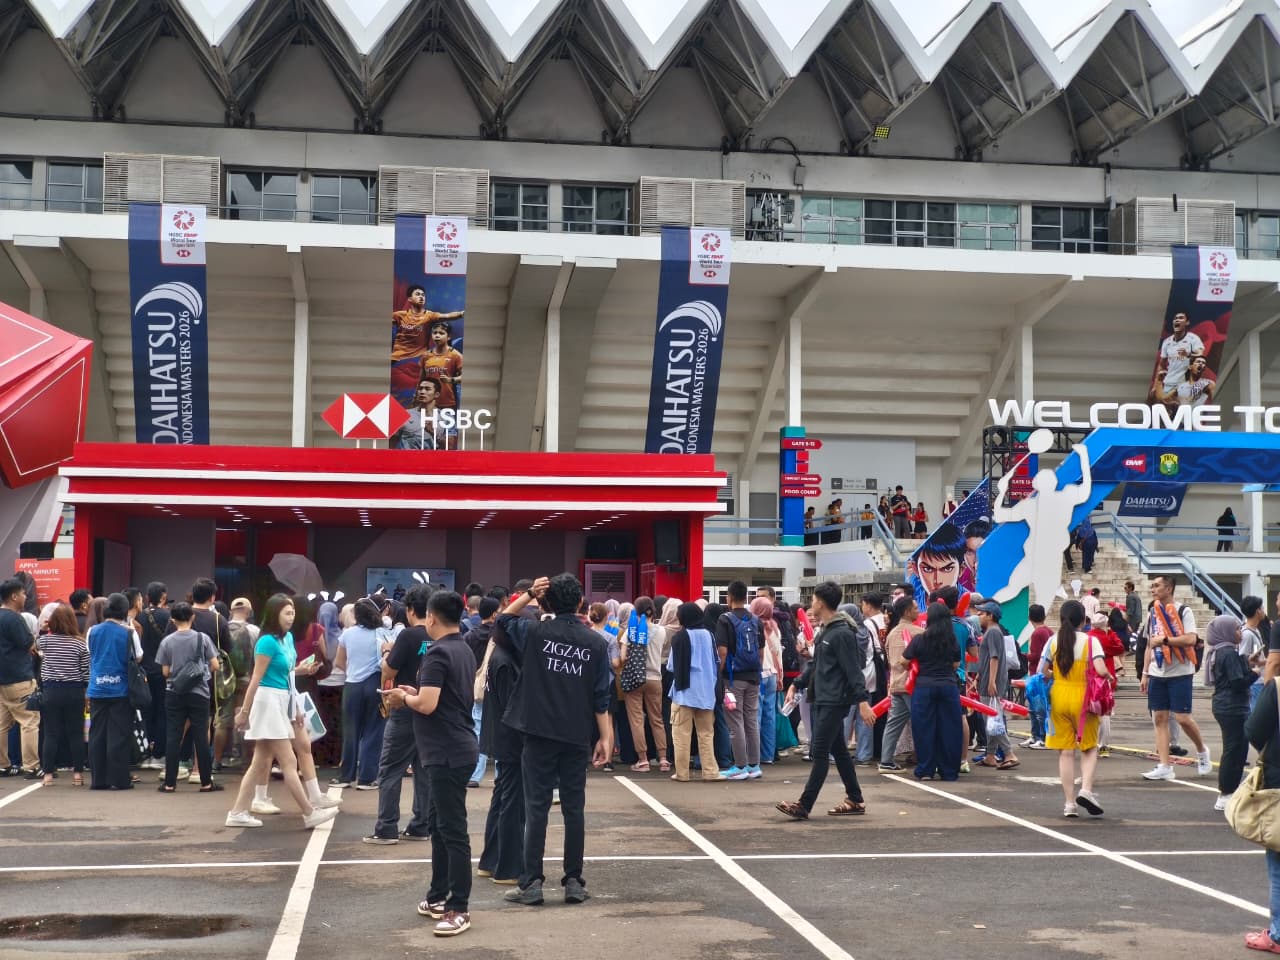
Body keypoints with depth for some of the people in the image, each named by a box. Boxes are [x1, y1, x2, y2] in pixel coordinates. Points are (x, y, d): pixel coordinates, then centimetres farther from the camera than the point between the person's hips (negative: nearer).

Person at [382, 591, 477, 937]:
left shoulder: (437, 653, -17)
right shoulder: (464, 650, 13)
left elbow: (427, 704, -24)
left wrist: (403, 697, -4)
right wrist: (415, 692, 14)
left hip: (447, 752, -10)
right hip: (454, 749, 10)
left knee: (453, 829, -7)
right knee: (438, 822, 18)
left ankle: (459, 909, -3)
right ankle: (439, 896, 25)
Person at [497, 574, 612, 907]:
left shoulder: (535, 632, -6)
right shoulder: (596, 642, 0)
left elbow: (502, 621, 15)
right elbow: (601, 696, 0)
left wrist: (528, 594, 6)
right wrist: (605, 736, 5)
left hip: (539, 733, -1)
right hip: (577, 736, 2)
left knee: (537, 807, 2)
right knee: (574, 808, 7)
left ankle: (532, 883, 3)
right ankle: (574, 882, 9)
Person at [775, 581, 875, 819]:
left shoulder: (843, 633, -16)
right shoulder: (824, 630, 14)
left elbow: (853, 670, -20)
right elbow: (815, 664, 23)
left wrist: (862, 701, -25)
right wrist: (796, 685, 17)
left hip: (835, 702, -10)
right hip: (823, 700, 10)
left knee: (819, 752, -8)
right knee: (839, 750, 14)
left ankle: (804, 806, -7)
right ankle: (855, 801, 22)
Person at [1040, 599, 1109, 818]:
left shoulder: (1053, 641, 1)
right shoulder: (1090, 641, -8)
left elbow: (1042, 671, 1)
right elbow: (1101, 670, -19)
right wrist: (1109, 677, 2)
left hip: (1059, 697, 3)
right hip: (1082, 698, -2)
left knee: (1065, 752, 7)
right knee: (1089, 748, 12)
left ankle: (1069, 802, 6)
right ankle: (1086, 790, -8)